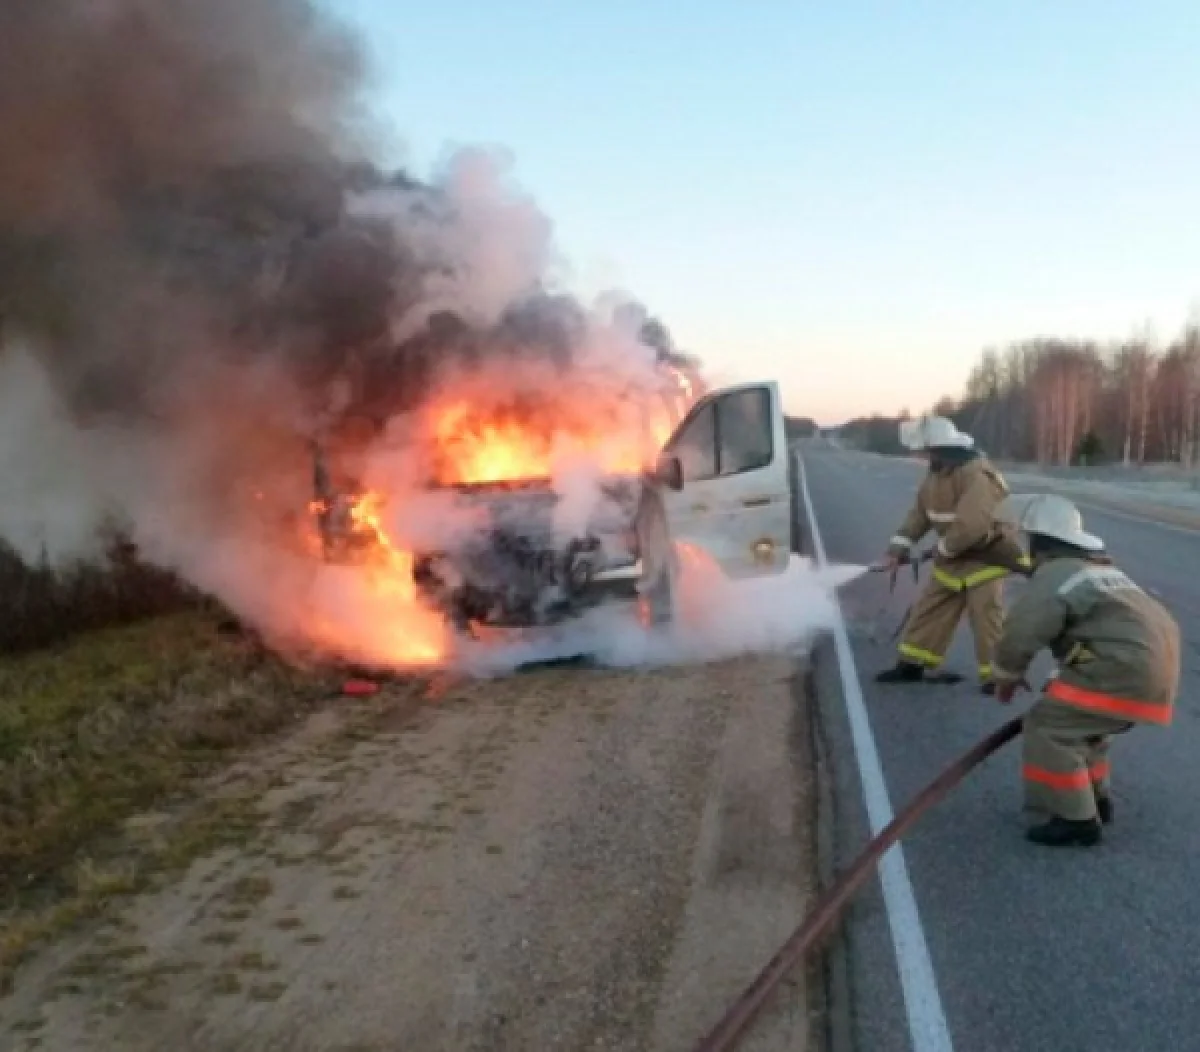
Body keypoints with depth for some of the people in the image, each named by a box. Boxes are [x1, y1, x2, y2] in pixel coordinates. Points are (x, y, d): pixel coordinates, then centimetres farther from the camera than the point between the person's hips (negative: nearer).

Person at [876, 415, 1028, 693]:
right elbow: (920, 510, 6)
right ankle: (913, 663, 22)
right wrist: (899, 544, -5)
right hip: (953, 558, 9)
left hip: (986, 558, -9)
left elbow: (971, 525, -35)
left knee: (987, 618, -6)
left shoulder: (978, 475, -28)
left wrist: (942, 549, -20)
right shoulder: (937, 473, 2)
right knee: (929, 609, 12)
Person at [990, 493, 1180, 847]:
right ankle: (1097, 799, 35)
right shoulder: (1099, 568, 23)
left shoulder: (1055, 573, -9)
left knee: (1049, 725, -5)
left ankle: (1077, 820, 0)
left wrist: (1006, 676, 5)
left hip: (1126, 670, -10)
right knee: (1079, 722, 27)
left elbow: (1020, 632, -14)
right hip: (1151, 664, 10)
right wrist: (1062, 681, 28)